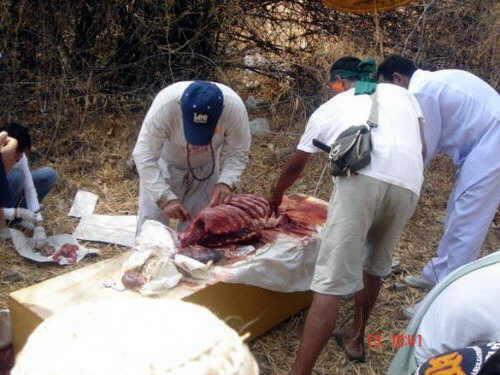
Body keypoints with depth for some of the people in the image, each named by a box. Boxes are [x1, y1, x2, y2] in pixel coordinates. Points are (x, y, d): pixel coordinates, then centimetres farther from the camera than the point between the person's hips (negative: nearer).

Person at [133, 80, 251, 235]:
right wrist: (166, 198, -40)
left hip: (207, 166, 2)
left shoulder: (234, 107, -33)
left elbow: (237, 153, -20)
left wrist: (226, 182, -38)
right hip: (166, 163, -1)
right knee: (152, 220, -1)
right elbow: (144, 156, -33)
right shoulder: (165, 104, -38)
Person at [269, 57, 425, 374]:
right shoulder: (402, 93, 32)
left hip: (362, 178, -3)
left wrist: (276, 196, 54)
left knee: (333, 280, -7)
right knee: (375, 263, 24)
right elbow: (421, 150, 24)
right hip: (408, 185, 4)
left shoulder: (329, 108, 27)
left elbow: (295, 166, 37)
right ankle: (356, 338, 39)